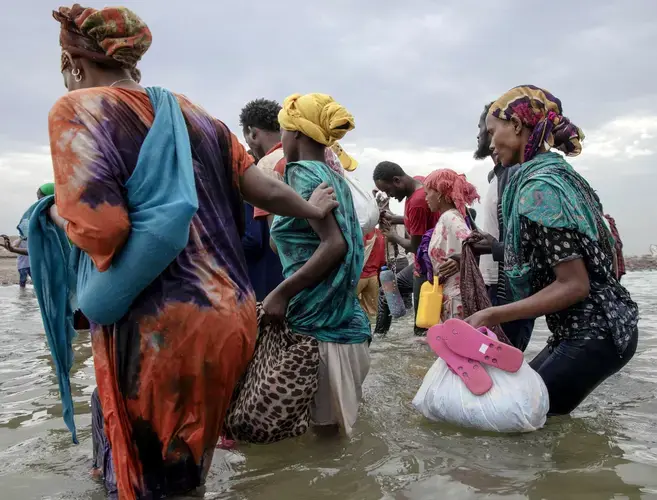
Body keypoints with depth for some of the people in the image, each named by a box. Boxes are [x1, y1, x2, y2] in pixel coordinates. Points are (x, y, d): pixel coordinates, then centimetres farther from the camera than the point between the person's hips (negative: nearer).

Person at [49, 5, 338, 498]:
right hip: (231, 315, 7)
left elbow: (100, 229, -18)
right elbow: (264, 188, 12)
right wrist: (312, 210, 31)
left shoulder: (77, 110, -5)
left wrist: (62, 215, 5)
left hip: (162, 328, -6)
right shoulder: (195, 115, 12)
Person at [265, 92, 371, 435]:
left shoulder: (303, 173, -10)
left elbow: (334, 244, -22)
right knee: (327, 423, 17)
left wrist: (281, 293, -21)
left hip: (314, 320, -9)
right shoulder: (335, 178, 15)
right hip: (343, 315, 9)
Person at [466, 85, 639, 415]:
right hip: (595, 326, 9)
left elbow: (573, 285, -23)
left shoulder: (538, 186, -21)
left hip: (594, 332, -9)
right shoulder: (555, 171, 9)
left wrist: (491, 316, -21)